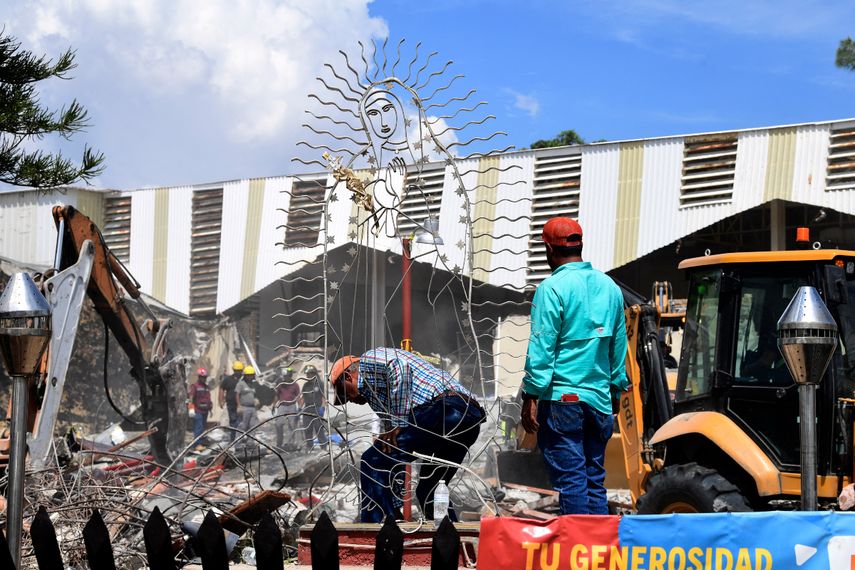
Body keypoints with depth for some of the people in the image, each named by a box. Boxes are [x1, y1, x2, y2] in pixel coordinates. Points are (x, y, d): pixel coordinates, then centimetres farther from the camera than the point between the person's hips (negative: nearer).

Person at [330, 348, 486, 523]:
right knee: (428, 491, 23)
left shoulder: (368, 361, 15)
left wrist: (398, 424, -9)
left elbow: (401, 367, -9)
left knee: (373, 463, -4)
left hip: (442, 409, -10)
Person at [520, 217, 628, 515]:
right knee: (595, 480, 11)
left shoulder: (553, 288, -9)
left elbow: (541, 348, -12)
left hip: (563, 399, -6)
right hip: (599, 401, 7)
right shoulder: (609, 287, 11)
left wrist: (530, 397, -9)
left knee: (570, 480, -5)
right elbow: (619, 347, 16)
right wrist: (615, 388, 24)